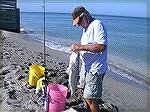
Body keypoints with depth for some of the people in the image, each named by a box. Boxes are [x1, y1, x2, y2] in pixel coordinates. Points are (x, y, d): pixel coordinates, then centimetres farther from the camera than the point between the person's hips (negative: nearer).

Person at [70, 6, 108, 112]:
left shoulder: (97, 25, -15)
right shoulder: (86, 28, 16)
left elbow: (101, 46, -26)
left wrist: (81, 47, -23)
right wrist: (78, 46, 7)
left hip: (95, 69, -10)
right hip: (87, 68, 10)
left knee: (90, 99, -7)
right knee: (86, 96, 18)